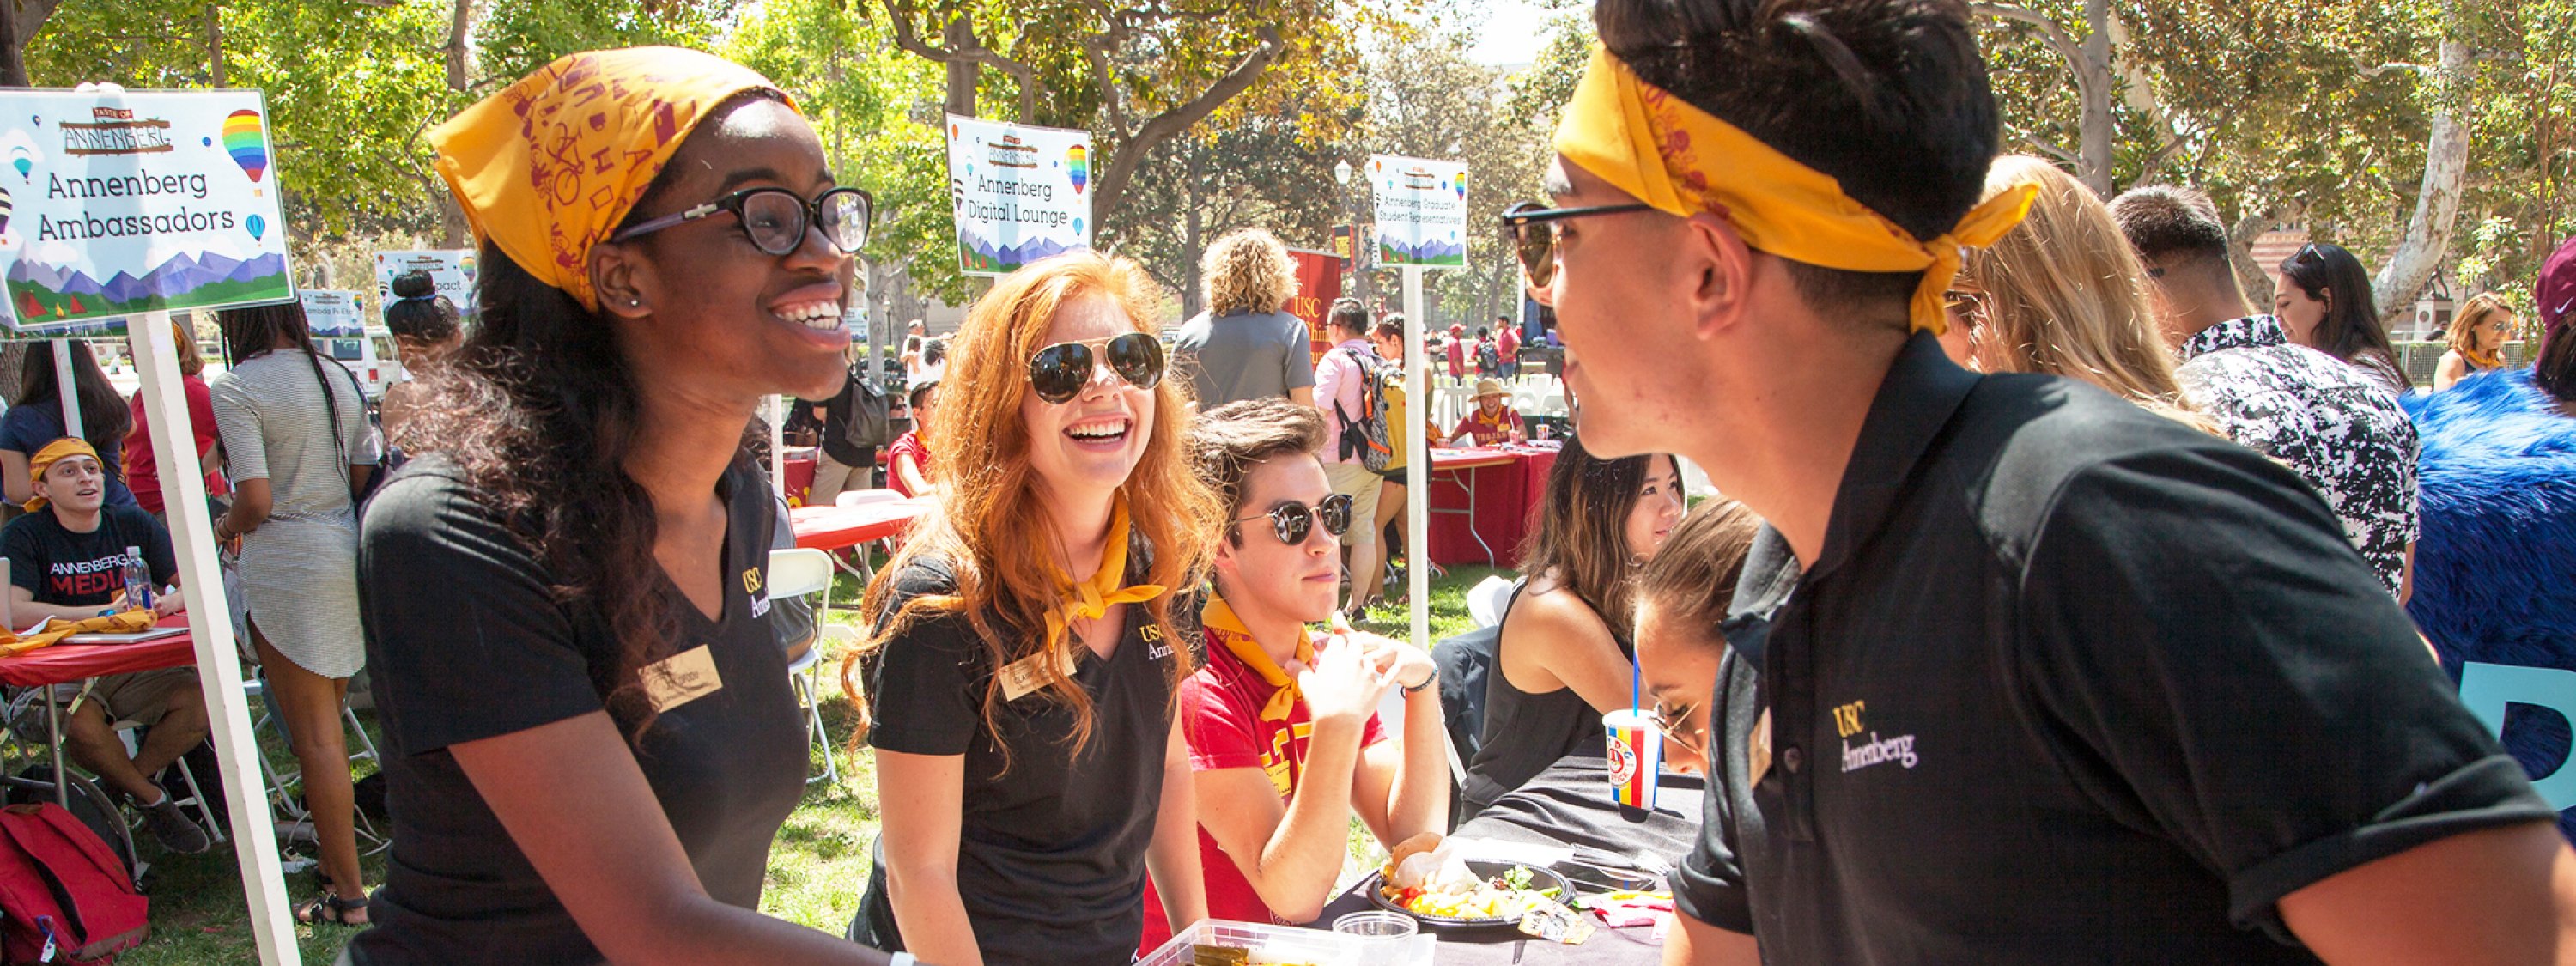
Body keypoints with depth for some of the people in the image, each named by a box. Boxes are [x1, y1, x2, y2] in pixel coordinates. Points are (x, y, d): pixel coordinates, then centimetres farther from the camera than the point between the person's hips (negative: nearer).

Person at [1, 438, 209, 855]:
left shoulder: (132, 523, 6)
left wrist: (169, 602, -24)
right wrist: (104, 611, -26)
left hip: (135, 665, 3)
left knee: (199, 699, -26)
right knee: (81, 724, -35)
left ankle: (126, 781, 2)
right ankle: (151, 798, -5)